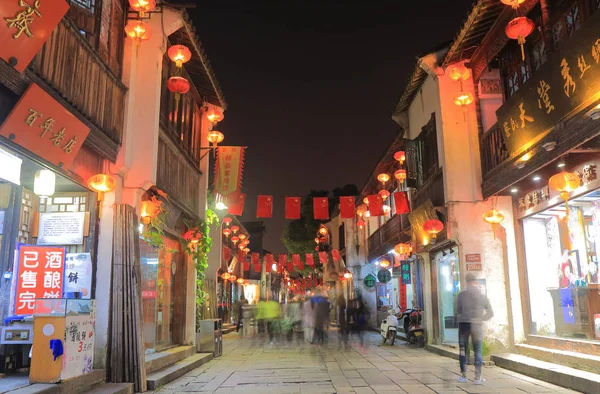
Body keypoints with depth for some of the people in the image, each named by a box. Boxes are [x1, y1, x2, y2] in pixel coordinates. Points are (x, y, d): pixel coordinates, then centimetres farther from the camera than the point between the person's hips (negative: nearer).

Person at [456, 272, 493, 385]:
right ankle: (478, 377, 6)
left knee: (463, 350, 8)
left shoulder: (461, 295, -3)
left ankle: (463, 376, 11)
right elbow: (490, 313, 6)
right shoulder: (482, 296, 3)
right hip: (477, 325, 1)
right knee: (478, 351, 8)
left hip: (464, 324, -1)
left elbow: (458, 311, 4)